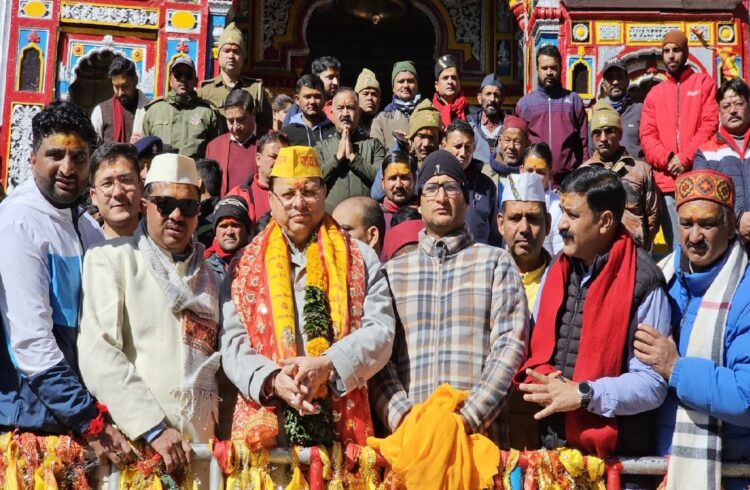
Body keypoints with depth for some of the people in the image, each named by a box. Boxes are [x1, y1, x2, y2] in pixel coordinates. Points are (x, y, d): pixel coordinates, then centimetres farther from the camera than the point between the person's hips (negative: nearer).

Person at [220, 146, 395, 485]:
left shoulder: (360, 259, 10)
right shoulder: (245, 265, 11)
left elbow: (380, 331, 0)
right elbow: (232, 343, 4)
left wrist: (326, 365, -16)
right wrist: (272, 379, -15)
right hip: (266, 427, 0)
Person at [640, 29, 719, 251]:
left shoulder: (704, 83, 9)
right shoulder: (654, 93, 17)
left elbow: (710, 124, -2)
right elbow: (647, 135, 8)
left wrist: (685, 159, -12)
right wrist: (667, 160, -10)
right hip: (665, 182, 3)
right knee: (676, 247, 4)